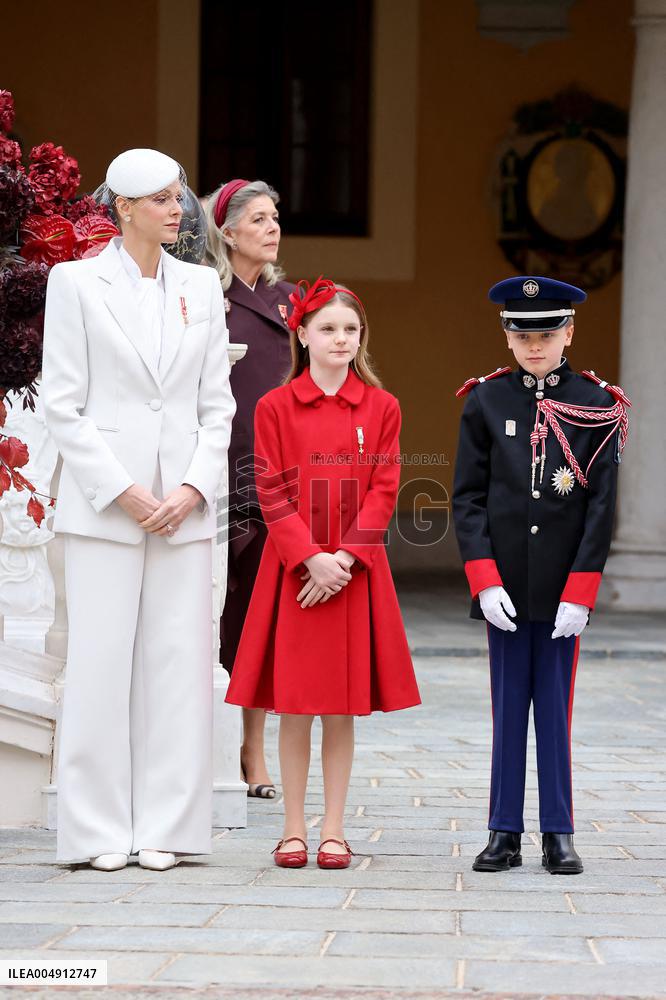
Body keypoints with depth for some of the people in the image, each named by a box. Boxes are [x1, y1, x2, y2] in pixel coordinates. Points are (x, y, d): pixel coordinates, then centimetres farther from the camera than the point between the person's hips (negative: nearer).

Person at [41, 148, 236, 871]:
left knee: (178, 662, 2)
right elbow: (62, 405, -3)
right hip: (103, 504, -3)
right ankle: (99, 831, 5)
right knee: (101, 662, -3)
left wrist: (194, 488, -3)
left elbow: (217, 404, 11)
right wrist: (123, 493, -10)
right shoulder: (76, 282, 0)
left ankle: (163, 828, 9)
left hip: (184, 506, 3)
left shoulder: (201, 286, 11)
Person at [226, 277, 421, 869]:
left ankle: (335, 831, 10)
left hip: (355, 571, 1)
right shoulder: (275, 407, 2)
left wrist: (344, 559, -12)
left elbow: (383, 492, 0)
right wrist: (310, 557, -14)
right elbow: (272, 493, -2)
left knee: (343, 707, 3)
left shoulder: (381, 408, 4)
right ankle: (294, 830, 11)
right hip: (293, 570, -1)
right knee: (293, 705, 2)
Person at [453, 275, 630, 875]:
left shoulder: (596, 406, -1)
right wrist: (485, 580, -9)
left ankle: (559, 834, 10)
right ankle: (505, 834, 10)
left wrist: (579, 593, -9)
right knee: (509, 707, 6)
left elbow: (602, 505, -3)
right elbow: (468, 497, 1)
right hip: (505, 587, 1)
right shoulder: (486, 402, 3)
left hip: (564, 588, -1)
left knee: (556, 706, 4)